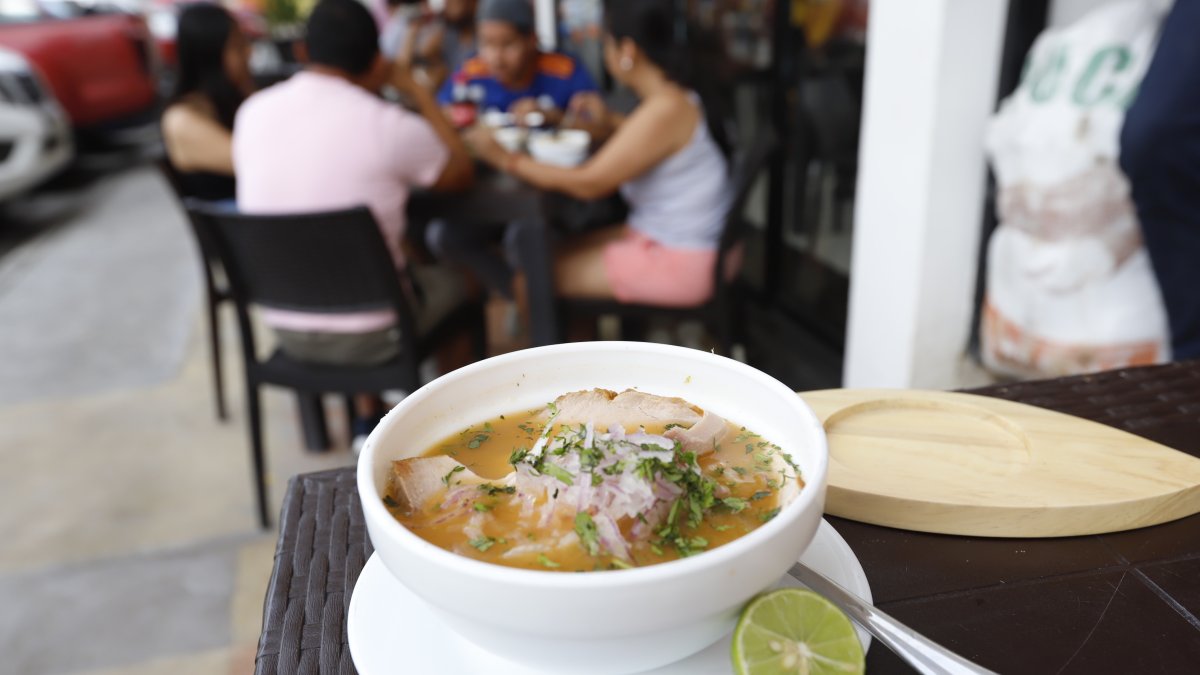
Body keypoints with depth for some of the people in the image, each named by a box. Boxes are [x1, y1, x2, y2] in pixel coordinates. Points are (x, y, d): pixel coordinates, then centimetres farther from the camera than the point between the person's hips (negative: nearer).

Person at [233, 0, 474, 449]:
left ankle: (369, 422, 38)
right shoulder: (387, 126, -19)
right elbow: (462, 174, 0)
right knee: (461, 280, 22)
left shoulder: (252, 112, -3)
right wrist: (414, 89, 6)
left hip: (284, 329, 6)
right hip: (365, 336, -5)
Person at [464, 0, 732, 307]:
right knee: (560, 256, 15)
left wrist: (505, 158, -14)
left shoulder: (664, 109, -24)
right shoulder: (673, 96, 4)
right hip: (661, 236, 9)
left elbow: (588, 184, -22)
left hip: (679, 261, -9)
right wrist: (609, 123, 9)